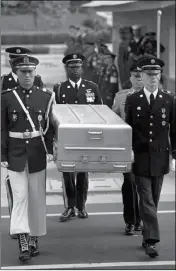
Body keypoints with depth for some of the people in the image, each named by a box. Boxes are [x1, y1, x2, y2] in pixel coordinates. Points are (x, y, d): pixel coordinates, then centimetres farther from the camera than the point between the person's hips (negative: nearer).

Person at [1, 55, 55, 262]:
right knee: (19, 196, -7)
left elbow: (50, 126, 4)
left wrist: (49, 150, -5)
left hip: (38, 154, 2)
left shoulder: (46, 96, 3)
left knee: (37, 198, 8)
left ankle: (34, 239, 22)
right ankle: (23, 243, -8)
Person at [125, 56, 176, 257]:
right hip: (140, 157, -1)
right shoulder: (132, 100, 1)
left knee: (153, 199, 10)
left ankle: (147, 237, 21)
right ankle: (151, 240, -10)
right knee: (146, 199, -7)